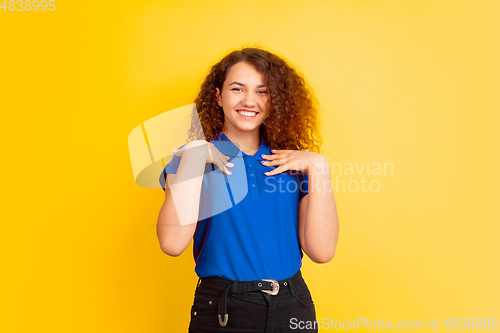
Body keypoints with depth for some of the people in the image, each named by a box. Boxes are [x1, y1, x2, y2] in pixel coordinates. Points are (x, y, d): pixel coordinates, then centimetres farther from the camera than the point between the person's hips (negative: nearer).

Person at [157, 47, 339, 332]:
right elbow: (173, 243, -19)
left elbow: (322, 251, -7)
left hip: (293, 308, 3)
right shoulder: (193, 158, -2)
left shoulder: (292, 162, 3)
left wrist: (318, 168, -10)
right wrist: (195, 154, -18)